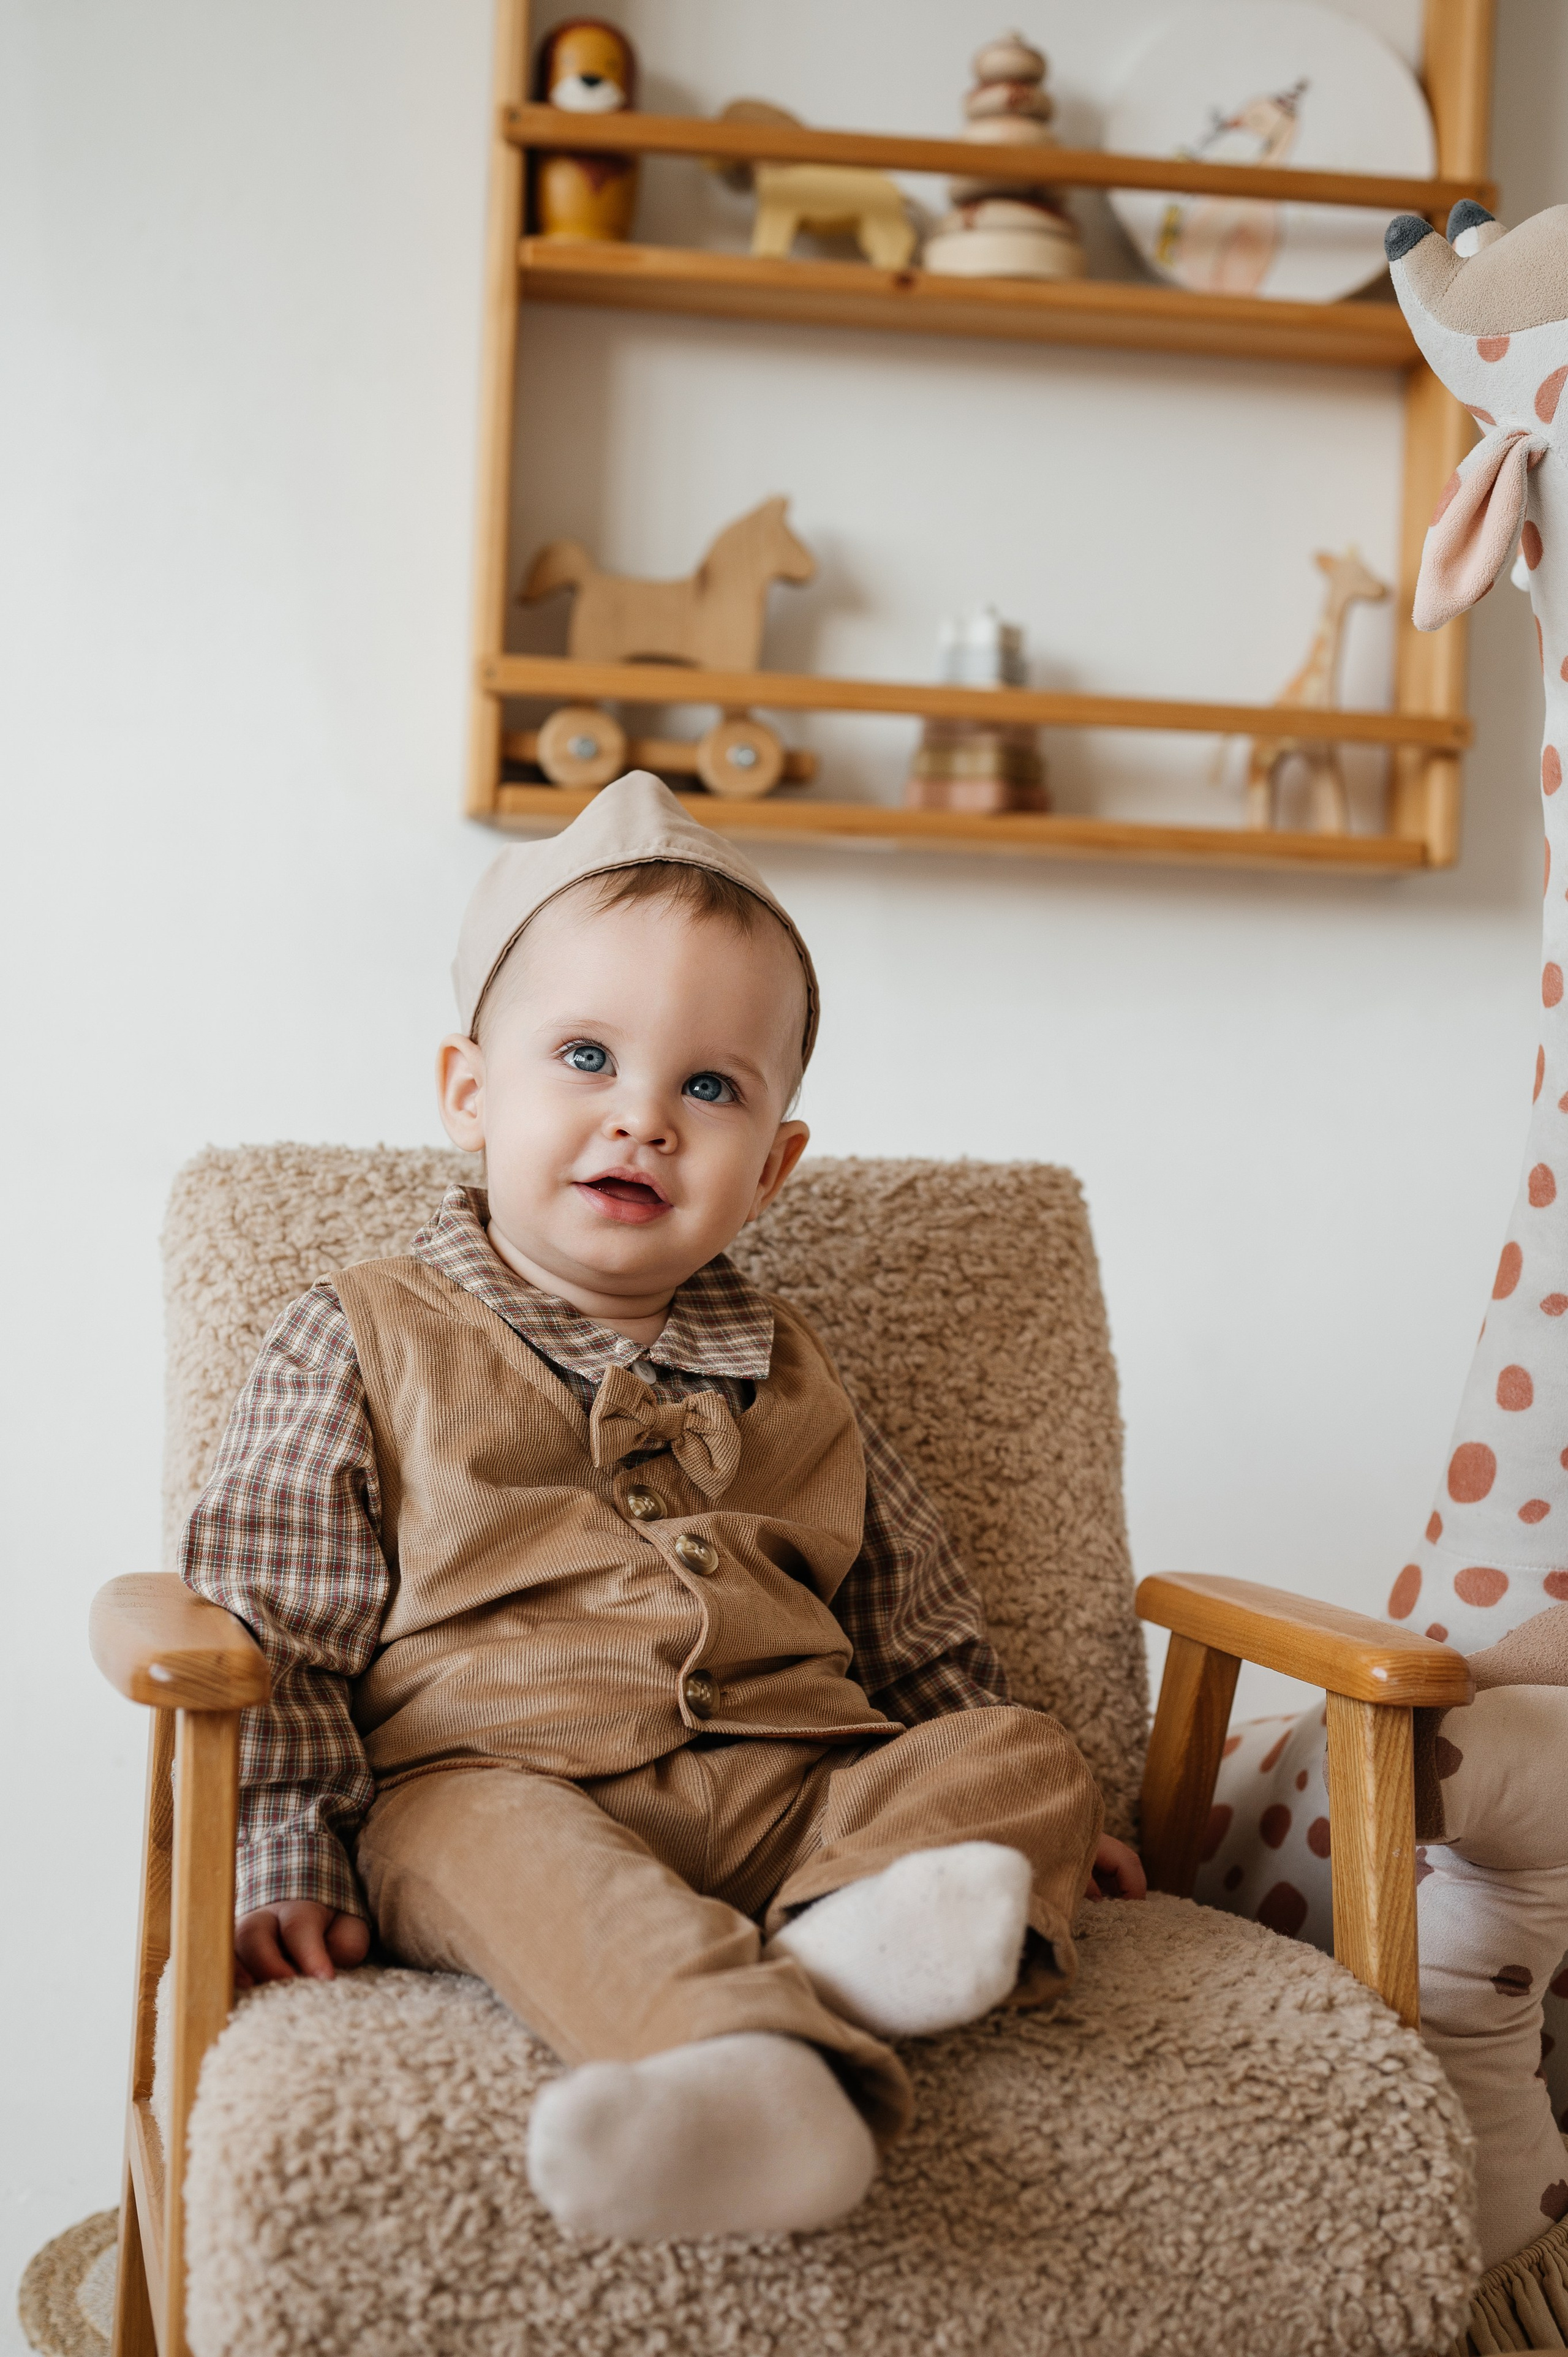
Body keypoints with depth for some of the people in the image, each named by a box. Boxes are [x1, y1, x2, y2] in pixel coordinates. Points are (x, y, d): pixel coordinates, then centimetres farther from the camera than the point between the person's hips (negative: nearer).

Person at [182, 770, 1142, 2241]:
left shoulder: (783, 1379, 20)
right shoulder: (362, 1348, 7)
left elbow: (922, 1636, 26)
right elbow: (266, 1631, 3)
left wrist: (1013, 1824, 21)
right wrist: (287, 1865, -8)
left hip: (798, 1789, 4)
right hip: (489, 1779, -4)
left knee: (1016, 1754, -16)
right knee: (492, 1842, -36)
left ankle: (857, 1929, -43)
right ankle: (758, 2061, -58)